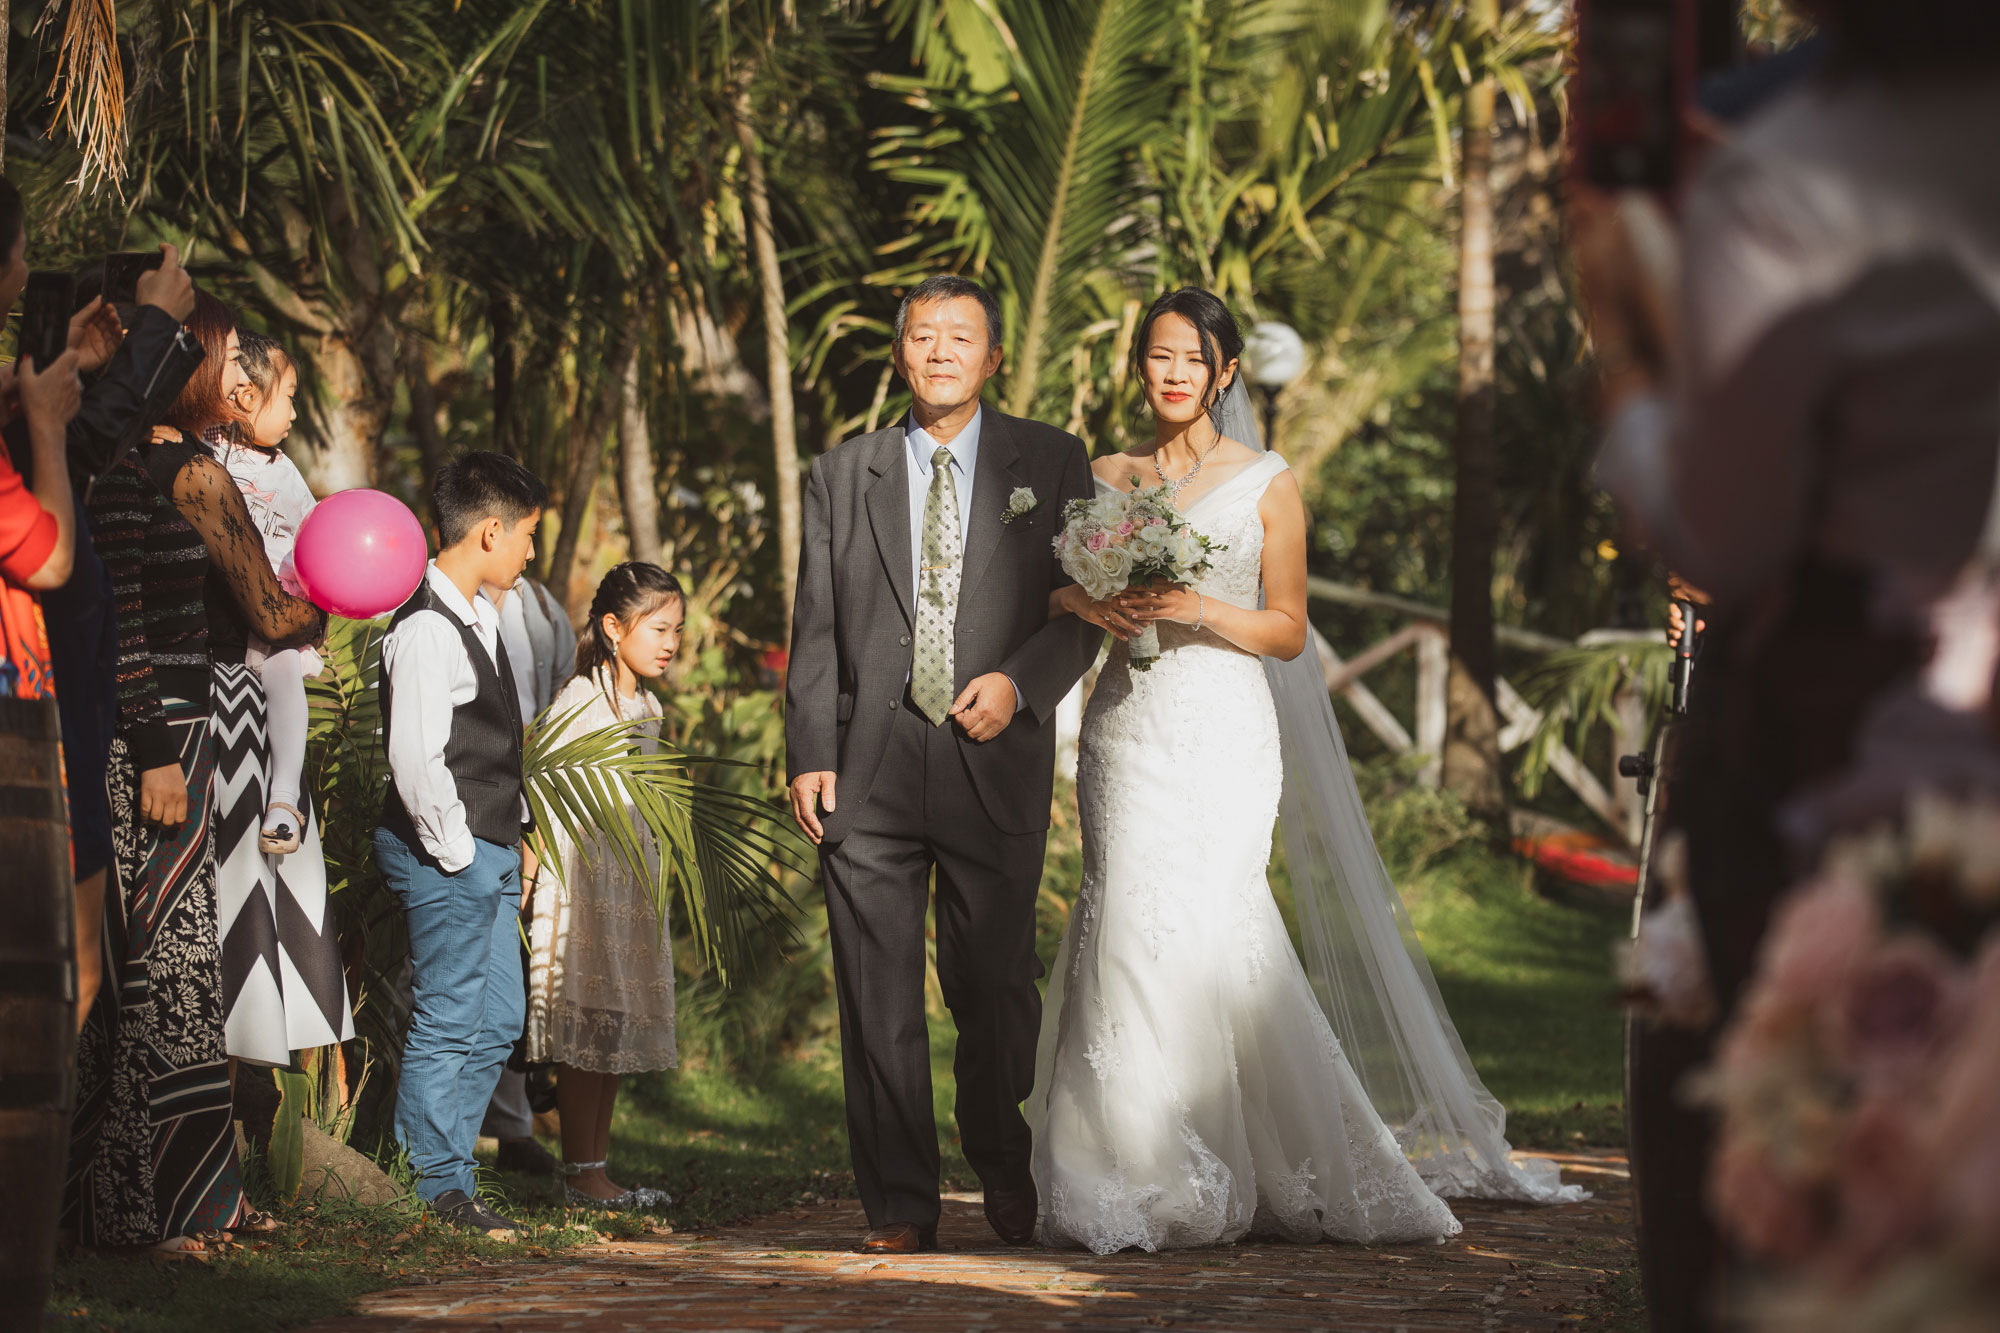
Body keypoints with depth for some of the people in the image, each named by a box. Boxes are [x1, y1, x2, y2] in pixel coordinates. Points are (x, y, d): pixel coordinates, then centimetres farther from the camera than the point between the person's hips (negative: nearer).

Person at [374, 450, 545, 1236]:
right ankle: (437, 1192, 1)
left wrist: (516, 833, 19)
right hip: (447, 854, -10)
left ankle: (447, 1168, 21)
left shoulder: (482, 615, 14)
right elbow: (415, 755, -22)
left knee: (497, 1023, 14)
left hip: (489, 852, 10)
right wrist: (456, 848, -17)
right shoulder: (427, 630, -18)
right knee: (448, 1023, -5)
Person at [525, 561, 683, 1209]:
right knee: (584, 1031, -6)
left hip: (631, 881, 8)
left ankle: (596, 1168, 12)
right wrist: (522, 885, -15)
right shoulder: (579, 702, -11)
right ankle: (580, 1174, -3)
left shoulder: (647, 708, 12)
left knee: (617, 1028, 8)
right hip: (578, 876, -8)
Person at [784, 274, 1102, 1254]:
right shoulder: (842, 475, 11)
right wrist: (809, 756, 0)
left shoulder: (1050, 464, 8)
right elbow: (814, 630, 9)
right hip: (870, 769, 1)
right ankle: (899, 1202, 7)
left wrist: (1019, 682, -11)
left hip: (995, 766, -1)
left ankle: (1012, 1188, 21)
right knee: (878, 997, 0)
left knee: (996, 988, 2)